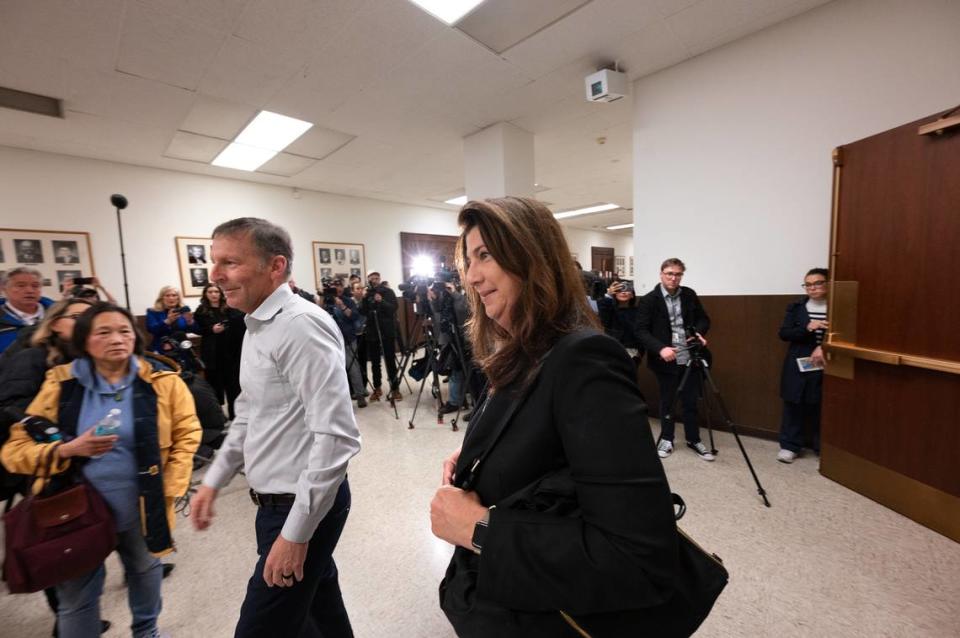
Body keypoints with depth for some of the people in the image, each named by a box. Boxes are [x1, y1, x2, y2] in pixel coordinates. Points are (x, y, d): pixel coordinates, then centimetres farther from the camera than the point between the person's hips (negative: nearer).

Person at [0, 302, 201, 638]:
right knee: (76, 598, 14)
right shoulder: (60, 385, -6)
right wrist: (68, 450, -23)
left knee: (145, 571, 24)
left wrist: (169, 488, -9)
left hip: (141, 507, 1)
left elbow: (186, 435, -4)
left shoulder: (161, 382, -9)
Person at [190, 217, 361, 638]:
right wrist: (214, 481, 17)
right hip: (276, 501, 9)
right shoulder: (256, 327, 8)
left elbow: (336, 436, -28)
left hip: (306, 506, -9)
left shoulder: (302, 325, -24)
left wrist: (295, 532, -22)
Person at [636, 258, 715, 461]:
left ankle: (694, 440, 30)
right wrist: (660, 348, -27)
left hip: (690, 358, 3)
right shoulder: (649, 299, -8)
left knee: (691, 401, 12)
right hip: (666, 360, -3)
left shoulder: (689, 295, 5)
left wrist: (699, 333, -11)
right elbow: (641, 330, -13)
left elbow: (703, 318, 12)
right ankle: (666, 440, 27)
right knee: (666, 401, 11)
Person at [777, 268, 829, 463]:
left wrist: (824, 347, -16)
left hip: (824, 366, -1)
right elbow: (784, 333, -2)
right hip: (797, 366, 1)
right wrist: (807, 328, -17)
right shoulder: (796, 307, 4)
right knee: (793, 407, 6)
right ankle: (789, 446, 17)